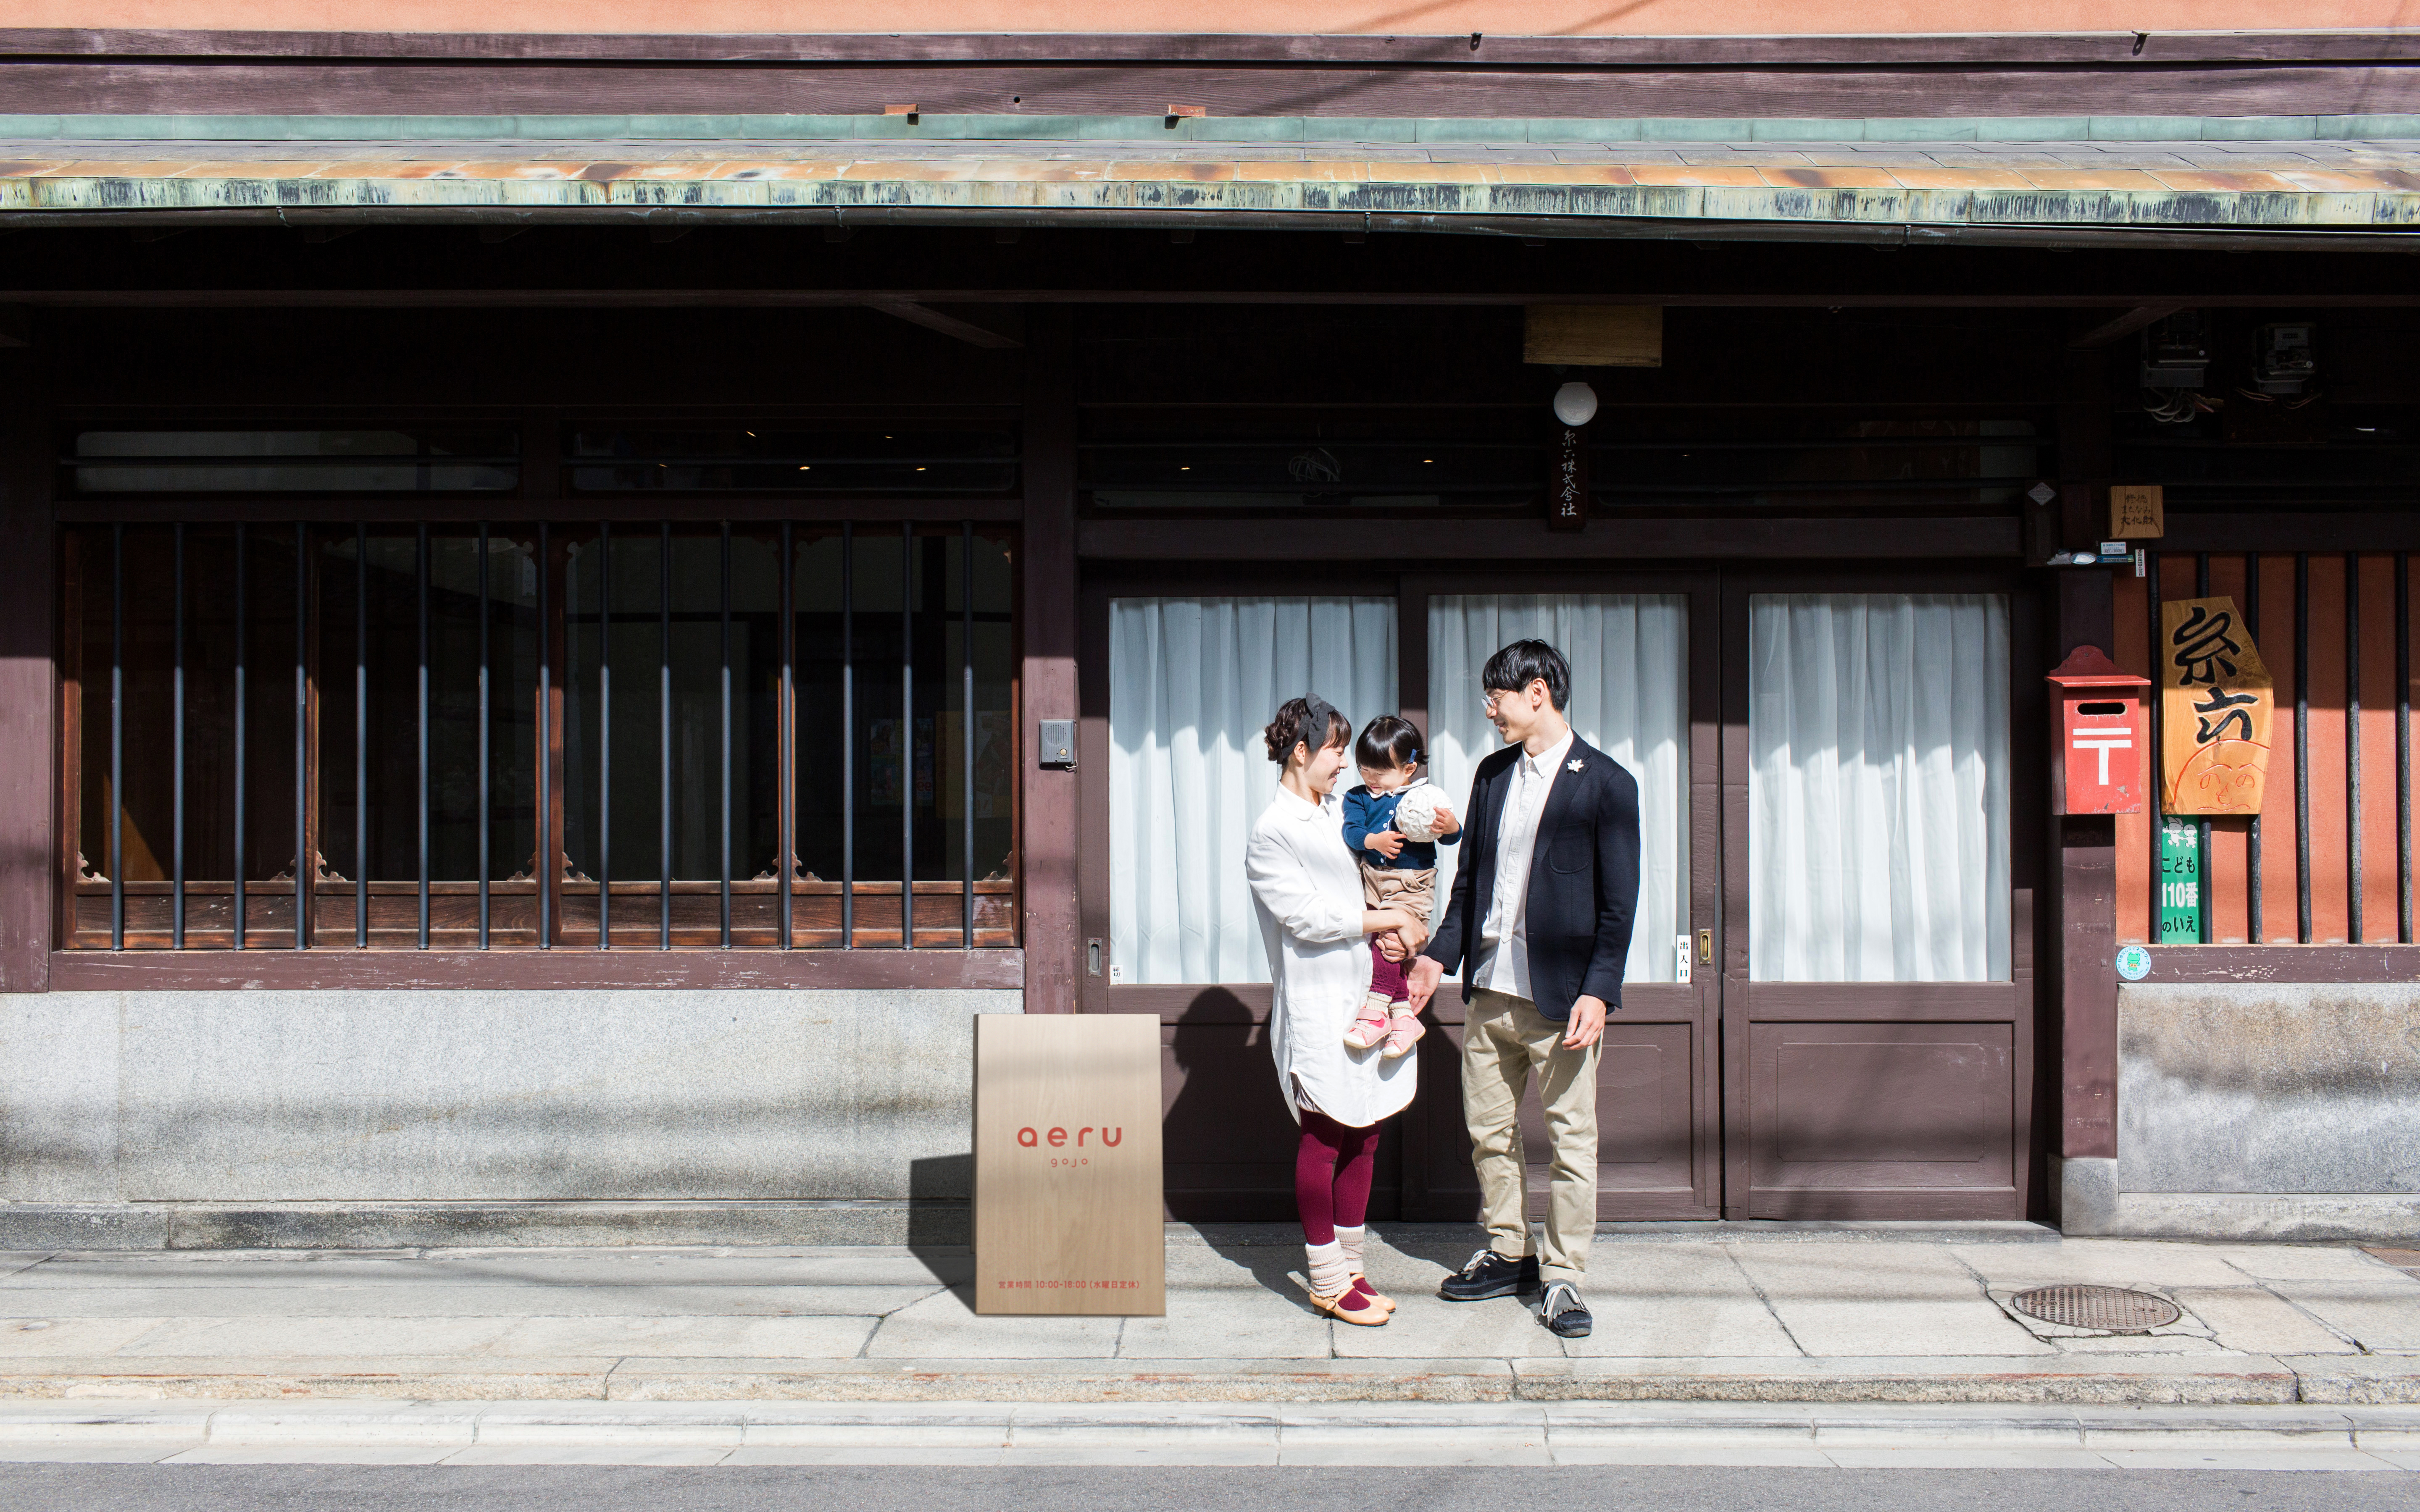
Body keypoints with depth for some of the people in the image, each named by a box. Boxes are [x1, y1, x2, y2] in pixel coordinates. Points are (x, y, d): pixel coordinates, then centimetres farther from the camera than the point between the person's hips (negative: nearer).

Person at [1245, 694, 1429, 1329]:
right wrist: (1392, 919, -9)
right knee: (1324, 1138, -1)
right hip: (1314, 1005, -7)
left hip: (1361, 992, 8)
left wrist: (1399, 928, 6)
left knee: (1364, 1135, 9)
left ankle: (1349, 1267, 20)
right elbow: (1309, 917, -16)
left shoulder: (1336, 812, 13)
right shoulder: (1272, 833, -10)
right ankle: (1326, 1282, 8)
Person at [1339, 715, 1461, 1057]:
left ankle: (1375, 1012, -13)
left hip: (1412, 884, -4)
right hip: (1373, 878, 4)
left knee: (1387, 938, -18)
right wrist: (1374, 840, -24)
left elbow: (1450, 837, -3)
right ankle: (1404, 1016, 12)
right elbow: (1351, 830, -6)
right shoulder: (1359, 797, 7)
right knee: (1394, 948, 4)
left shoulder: (1424, 797, -3)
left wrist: (1451, 827, -26)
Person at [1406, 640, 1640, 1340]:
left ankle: (1564, 1277, 12)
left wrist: (1598, 992, -15)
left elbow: (1619, 899, -8)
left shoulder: (1605, 782, -7)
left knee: (1571, 1139, 1)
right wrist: (1441, 954, 7)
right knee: (1488, 1132, 13)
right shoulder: (1493, 773, 11)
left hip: (1560, 995, -6)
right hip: (1488, 990, 6)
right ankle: (1508, 1256, 28)